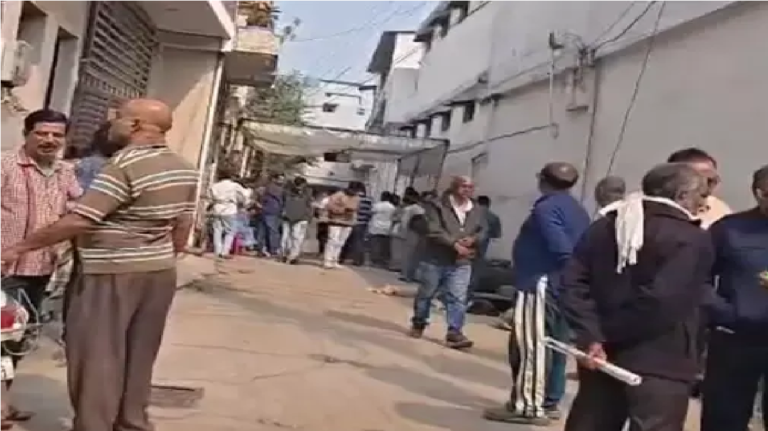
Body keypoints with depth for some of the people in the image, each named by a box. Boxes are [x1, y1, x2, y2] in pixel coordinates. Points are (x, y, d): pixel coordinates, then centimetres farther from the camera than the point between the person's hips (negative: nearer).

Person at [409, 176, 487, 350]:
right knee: (426, 294, 12)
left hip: (461, 263, 3)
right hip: (435, 259, -3)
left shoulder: (477, 211, 9)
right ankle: (418, 324, 32)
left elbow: (483, 231, 11)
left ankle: (454, 333, -5)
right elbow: (434, 230, -17)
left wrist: (473, 239, -12)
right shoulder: (437, 205, -7)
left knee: (458, 298, -7)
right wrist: (454, 244, -24)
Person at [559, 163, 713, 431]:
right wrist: (608, 333, -11)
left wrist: (590, 335, -8)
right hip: (659, 362, -6)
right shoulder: (692, 240, -10)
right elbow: (662, 300, -21)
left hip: (602, 354, 6)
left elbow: (574, 282, -2)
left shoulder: (605, 227, 8)